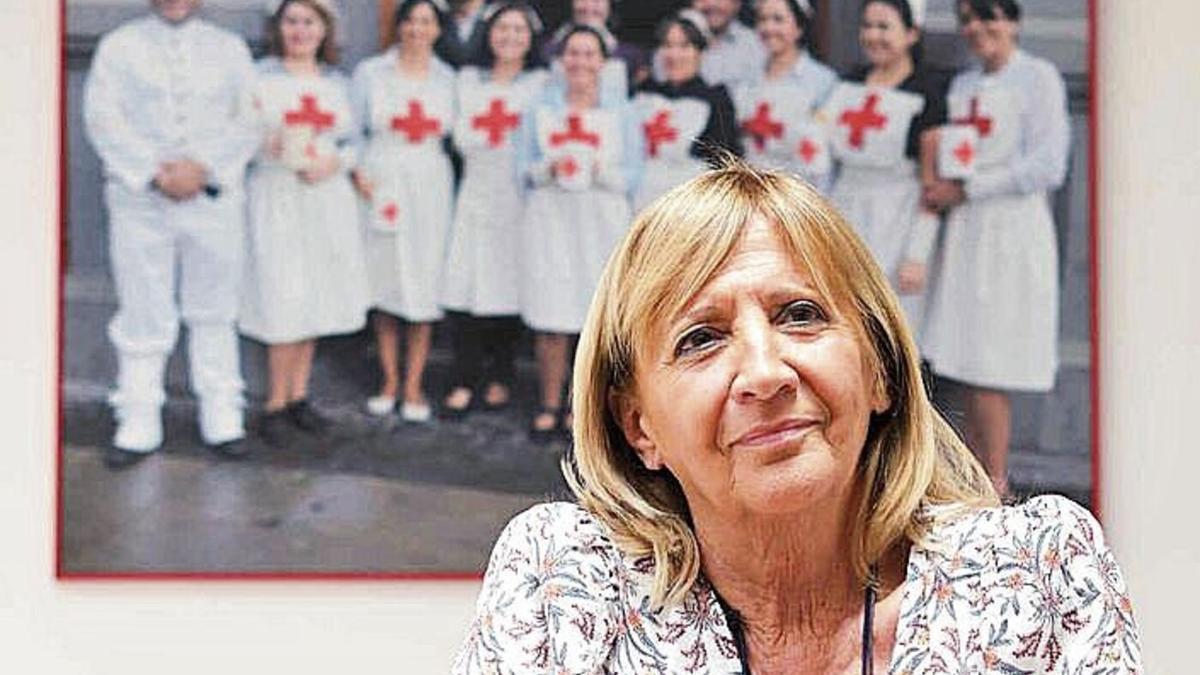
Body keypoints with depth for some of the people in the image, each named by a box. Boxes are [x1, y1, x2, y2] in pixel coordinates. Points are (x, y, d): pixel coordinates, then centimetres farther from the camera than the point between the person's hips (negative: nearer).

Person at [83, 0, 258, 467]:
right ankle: (139, 426, 5)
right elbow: (102, 118, -3)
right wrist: (154, 172, -13)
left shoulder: (230, 48, 11)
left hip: (213, 197, 1)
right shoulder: (119, 46, 7)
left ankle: (221, 418, 13)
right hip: (139, 199, -1)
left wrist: (204, 167, -13)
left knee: (213, 314, 6)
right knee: (143, 316, -1)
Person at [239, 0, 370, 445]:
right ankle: (276, 404, 2)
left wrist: (334, 163, -8)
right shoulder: (259, 77, 0)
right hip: (277, 198, -4)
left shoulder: (337, 83, 12)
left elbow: (352, 141, 12)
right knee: (285, 303, -8)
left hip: (327, 196, 4)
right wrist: (267, 146, -21)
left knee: (313, 301, 8)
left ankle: (298, 396, 18)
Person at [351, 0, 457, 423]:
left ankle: (414, 387, 6)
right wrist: (357, 172, -9)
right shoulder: (371, 72, 5)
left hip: (430, 186, 1)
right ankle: (389, 383, 16)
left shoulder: (448, 79, 9)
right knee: (384, 282, 3)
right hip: (381, 186, -1)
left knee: (424, 285, -2)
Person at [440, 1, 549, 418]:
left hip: (521, 199, -2)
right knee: (465, 286, -7)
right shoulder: (469, 80, 14)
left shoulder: (542, 84, 6)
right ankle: (464, 382, -2)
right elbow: (462, 137, 6)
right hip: (477, 193, 2)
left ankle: (500, 380, 12)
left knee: (509, 289, -1)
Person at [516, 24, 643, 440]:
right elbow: (522, 168, 8)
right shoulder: (541, 110, 11)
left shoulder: (621, 114, 9)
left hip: (603, 222, 0)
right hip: (550, 220, 0)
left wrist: (603, 172, -16)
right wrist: (548, 168, -12)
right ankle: (550, 406, 9)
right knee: (550, 318, -3)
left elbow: (633, 174, 3)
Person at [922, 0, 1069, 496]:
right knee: (968, 366, 5)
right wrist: (939, 190, 2)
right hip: (964, 232, 7)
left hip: (1012, 231, -7)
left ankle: (996, 486, 0)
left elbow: (1046, 167, -13)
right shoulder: (962, 85, 17)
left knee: (986, 369, -8)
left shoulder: (1038, 78, -4)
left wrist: (966, 191, -12)